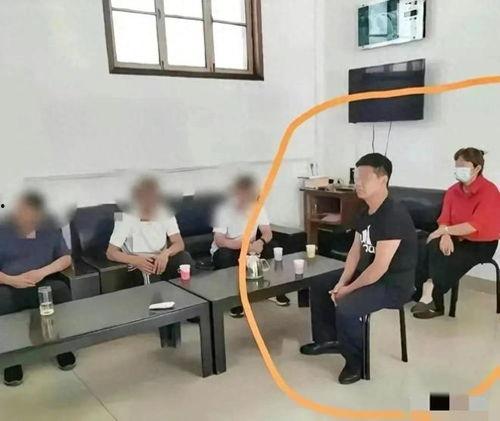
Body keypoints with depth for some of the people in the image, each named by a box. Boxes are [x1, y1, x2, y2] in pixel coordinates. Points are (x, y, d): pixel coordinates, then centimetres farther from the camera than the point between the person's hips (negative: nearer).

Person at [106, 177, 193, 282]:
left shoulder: (165, 214, -4)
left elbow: (179, 244, -10)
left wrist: (166, 253, -34)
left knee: (184, 257, -27)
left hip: (162, 260, 3)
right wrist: (136, 260, -32)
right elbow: (110, 253, -14)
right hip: (141, 264, -3)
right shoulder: (126, 218, -12)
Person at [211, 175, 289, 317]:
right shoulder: (224, 210, -23)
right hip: (228, 250, -4)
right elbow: (219, 241, -29)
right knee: (224, 256, -36)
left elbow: (268, 232, -11)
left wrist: (261, 241, -35)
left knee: (273, 247, -19)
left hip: (249, 249, 4)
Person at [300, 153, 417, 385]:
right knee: (319, 287, 13)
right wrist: (341, 282, -7)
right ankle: (328, 340, 29)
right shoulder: (366, 212, 3)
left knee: (346, 309, -30)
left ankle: (357, 361, -2)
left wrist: (349, 290, -18)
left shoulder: (393, 216, -27)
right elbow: (355, 250, 6)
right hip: (367, 272, 10)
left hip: (394, 284, -10)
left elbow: (380, 267, -29)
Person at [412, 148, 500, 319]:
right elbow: (444, 219, -3)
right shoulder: (453, 190, 3)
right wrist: (446, 236, -25)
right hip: (458, 238, 5)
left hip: (482, 244, -5)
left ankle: (431, 299, -9)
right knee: (434, 247, -24)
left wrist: (444, 231, -24)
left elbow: (474, 226, -25)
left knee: (448, 261, -26)